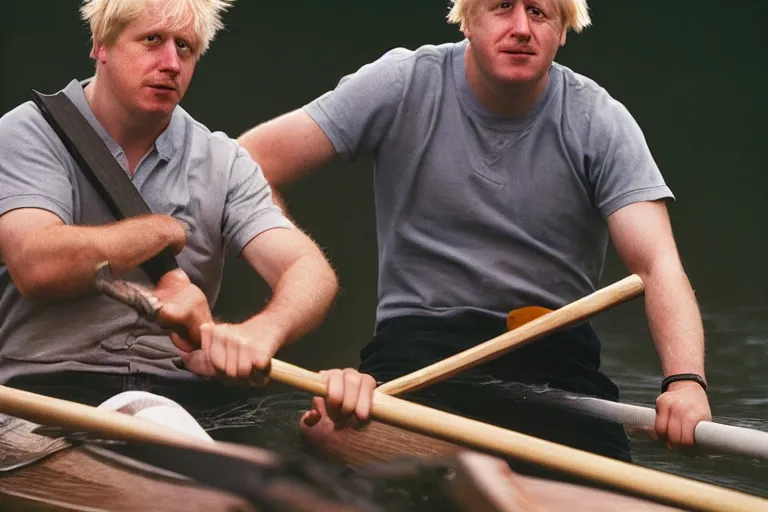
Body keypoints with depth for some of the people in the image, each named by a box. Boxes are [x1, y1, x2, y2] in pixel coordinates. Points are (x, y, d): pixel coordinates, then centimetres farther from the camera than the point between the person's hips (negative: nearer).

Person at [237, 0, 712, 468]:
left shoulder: (601, 123, -1)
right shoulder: (404, 86, -3)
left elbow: (658, 264, -11)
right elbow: (250, 163, -6)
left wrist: (685, 379, -30)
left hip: (556, 350, 2)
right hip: (418, 338, -2)